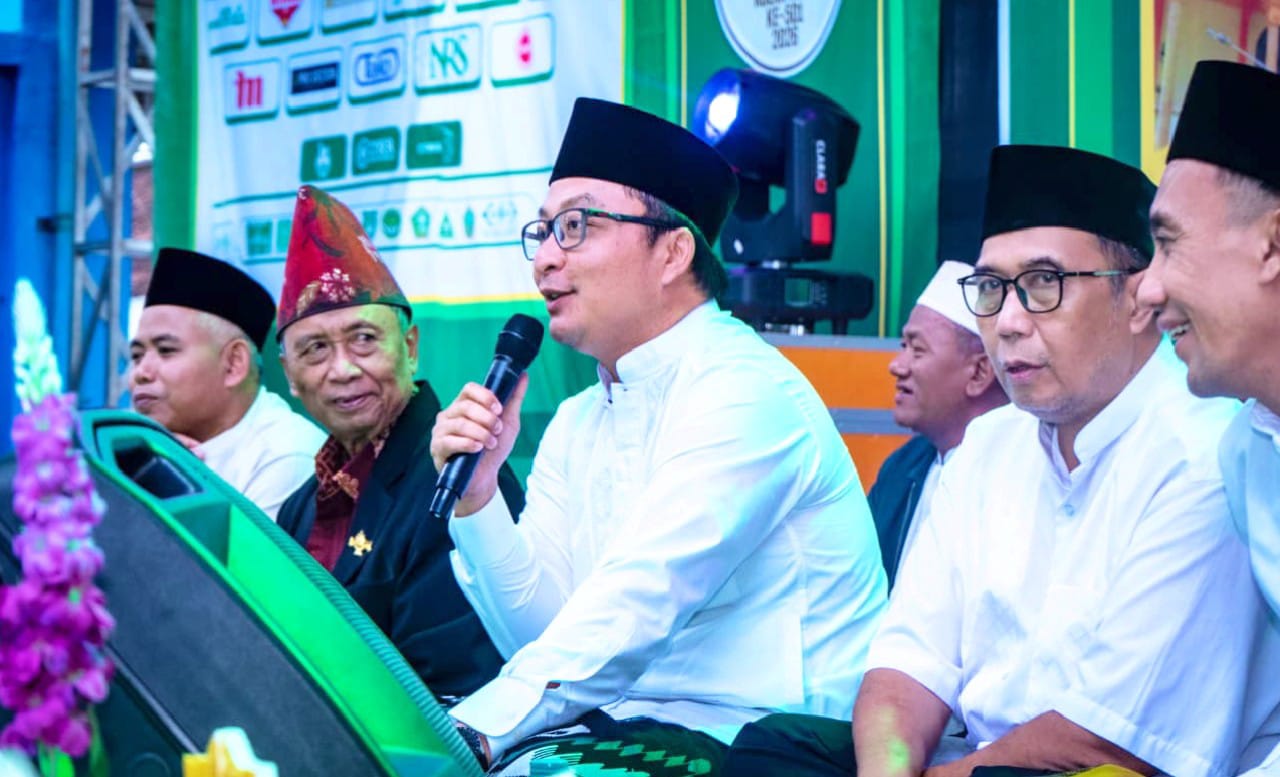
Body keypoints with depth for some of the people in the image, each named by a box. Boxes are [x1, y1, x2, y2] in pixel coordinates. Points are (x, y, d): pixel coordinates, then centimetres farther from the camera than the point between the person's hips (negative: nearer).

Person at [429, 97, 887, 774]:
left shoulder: (743, 392, -12)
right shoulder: (576, 424, 12)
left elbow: (638, 605, -23)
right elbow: (540, 636, 7)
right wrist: (475, 498, -7)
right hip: (621, 718, 7)